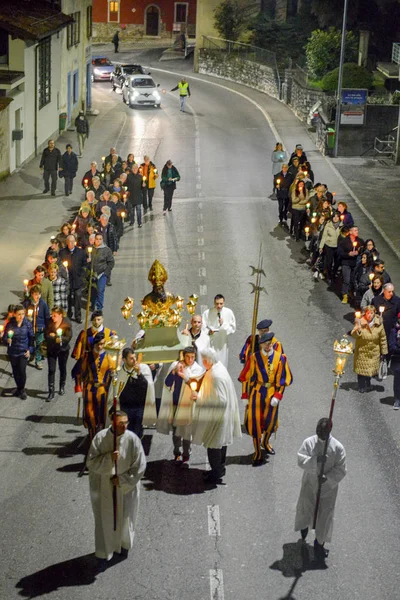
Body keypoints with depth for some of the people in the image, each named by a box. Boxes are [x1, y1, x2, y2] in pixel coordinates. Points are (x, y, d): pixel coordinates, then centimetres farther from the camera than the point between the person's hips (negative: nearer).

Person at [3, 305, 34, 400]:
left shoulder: (27, 324, -8)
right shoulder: (10, 324, -11)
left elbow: (31, 338, 2)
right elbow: (4, 338, -7)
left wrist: (30, 350, -4)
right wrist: (7, 340, -30)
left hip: (24, 352, -1)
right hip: (13, 352, 1)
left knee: (22, 370, -8)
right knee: (15, 371, 12)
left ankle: (21, 390, 12)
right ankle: (19, 388, 34)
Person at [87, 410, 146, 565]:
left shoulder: (132, 439, -18)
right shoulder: (100, 438, -18)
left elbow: (140, 466, -12)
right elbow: (91, 463, -16)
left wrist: (122, 480, -14)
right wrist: (109, 458, -31)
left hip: (126, 487, 1)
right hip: (103, 487, -1)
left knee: (125, 518, 18)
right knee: (104, 520, 7)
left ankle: (124, 544, 46)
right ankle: (103, 554, 23)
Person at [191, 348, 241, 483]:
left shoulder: (216, 375, -28)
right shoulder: (219, 369, 3)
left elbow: (220, 400, -28)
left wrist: (199, 397, -22)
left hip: (216, 416, -10)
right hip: (223, 414, 10)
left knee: (213, 445, 3)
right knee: (220, 442, 22)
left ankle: (216, 474, 14)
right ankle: (220, 468, 36)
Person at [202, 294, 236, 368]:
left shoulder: (229, 312, -3)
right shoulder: (207, 313, -4)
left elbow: (232, 329, 1)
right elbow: (203, 328, -1)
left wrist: (223, 324, -16)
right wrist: (208, 331, -22)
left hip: (222, 345, 1)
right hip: (210, 344, -1)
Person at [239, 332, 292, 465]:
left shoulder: (280, 358, -7)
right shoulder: (255, 358, -11)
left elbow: (284, 378, -2)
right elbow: (245, 376, -5)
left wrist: (278, 395, -9)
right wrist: (248, 396, -5)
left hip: (272, 394, 2)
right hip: (257, 393, -2)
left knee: (270, 420, 17)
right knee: (256, 421, 1)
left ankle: (265, 442, 47)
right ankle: (257, 453, 15)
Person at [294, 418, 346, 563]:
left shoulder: (337, 447, -13)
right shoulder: (308, 442, -10)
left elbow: (341, 470, -12)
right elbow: (301, 461, -16)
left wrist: (328, 478, -25)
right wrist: (315, 460, -32)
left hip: (328, 487, -2)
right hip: (309, 484, 2)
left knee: (325, 517, 2)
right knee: (305, 510, 19)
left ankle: (319, 544, 19)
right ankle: (304, 526, 54)